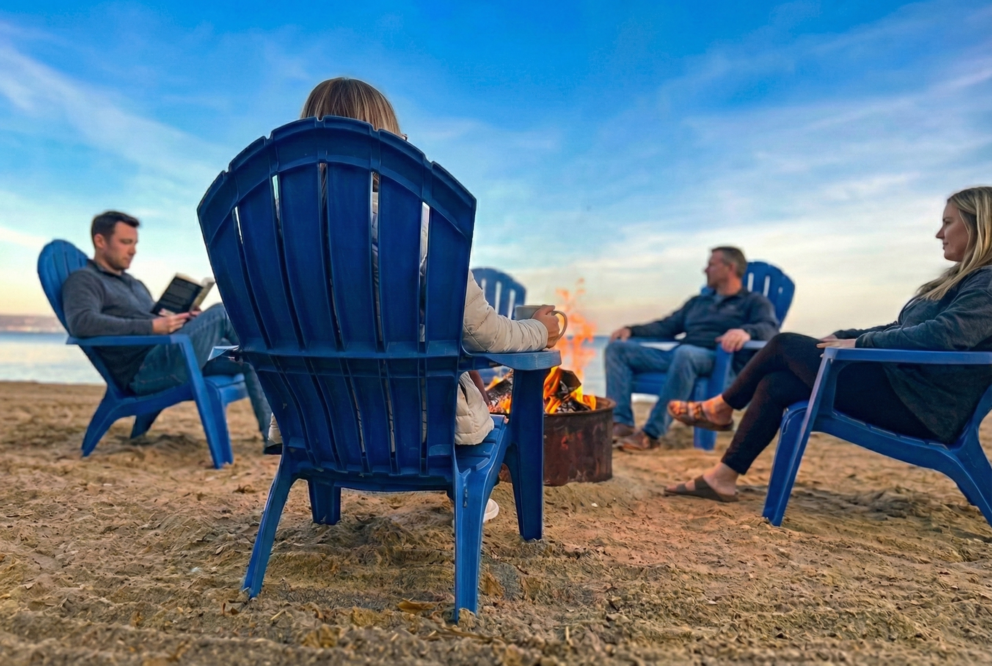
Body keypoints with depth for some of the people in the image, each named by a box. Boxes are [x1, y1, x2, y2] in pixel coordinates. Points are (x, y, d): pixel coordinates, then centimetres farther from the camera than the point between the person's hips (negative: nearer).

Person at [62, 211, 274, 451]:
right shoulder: (83, 280, 2)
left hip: (171, 357, 9)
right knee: (223, 312, -18)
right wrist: (151, 327, -24)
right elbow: (81, 323, -19)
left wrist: (185, 321, 1)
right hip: (144, 371, -8)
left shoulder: (133, 283, 29)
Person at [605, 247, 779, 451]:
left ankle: (652, 433, -38)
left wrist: (746, 331, -31)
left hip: (720, 360, -7)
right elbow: (667, 326, 28)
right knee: (617, 347, -8)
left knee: (685, 353, -41)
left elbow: (770, 328, -7)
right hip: (677, 354, 7)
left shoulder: (754, 301, 13)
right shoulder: (697, 301, 32)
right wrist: (632, 330, 11)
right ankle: (621, 424, -24)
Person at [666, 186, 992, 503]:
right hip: (898, 381, 9)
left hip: (921, 403, -9)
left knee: (785, 346, -11)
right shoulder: (963, 279, 21)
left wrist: (860, 344, -19)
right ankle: (721, 478, -3)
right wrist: (843, 336, 8)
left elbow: (943, 334, -25)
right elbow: (901, 329, 20)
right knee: (776, 384, -5)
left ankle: (721, 408, 10)